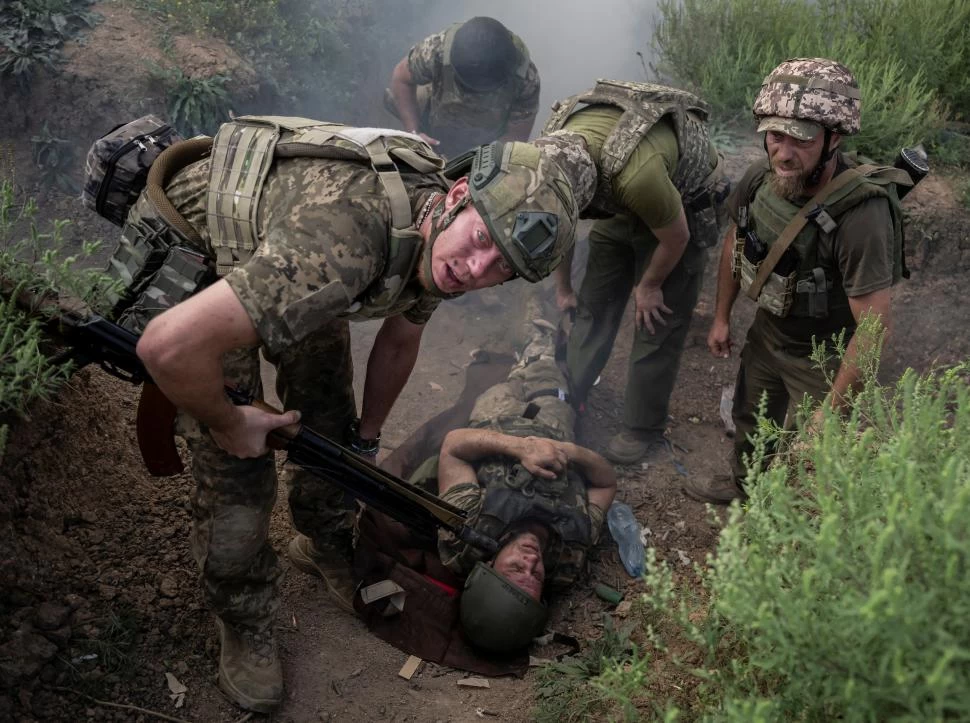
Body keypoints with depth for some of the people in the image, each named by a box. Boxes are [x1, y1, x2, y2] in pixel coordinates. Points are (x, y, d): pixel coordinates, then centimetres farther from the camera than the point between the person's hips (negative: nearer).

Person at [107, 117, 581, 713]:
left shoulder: (436, 240, -16)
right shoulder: (341, 246, -45)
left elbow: (400, 338, 6)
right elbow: (168, 347, -47)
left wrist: (367, 440, 15)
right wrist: (231, 425, -27)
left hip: (278, 267, 7)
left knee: (330, 416, 12)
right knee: (238, 467, -8)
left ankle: (327, 548, 41)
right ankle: (246, 629, 17)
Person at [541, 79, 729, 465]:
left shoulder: (635, 172, -45)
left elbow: (676, 237, -24)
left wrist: (649, 286, -7)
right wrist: (562, 288, 7)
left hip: (683, 207, -6)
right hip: (621, 206, 6)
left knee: (657, 323, -3)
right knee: (593, 306, 8)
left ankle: (644, 435, 9)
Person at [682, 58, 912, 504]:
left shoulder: (862, 213, -35)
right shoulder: (762, 176, -16)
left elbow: (874, 328, -31)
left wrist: (830, 412, -27)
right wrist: (721, 317, 11)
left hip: (825, 355, -6)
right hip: (768, 330, 7)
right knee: (750, 417, 27)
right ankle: (743, 486, 56)